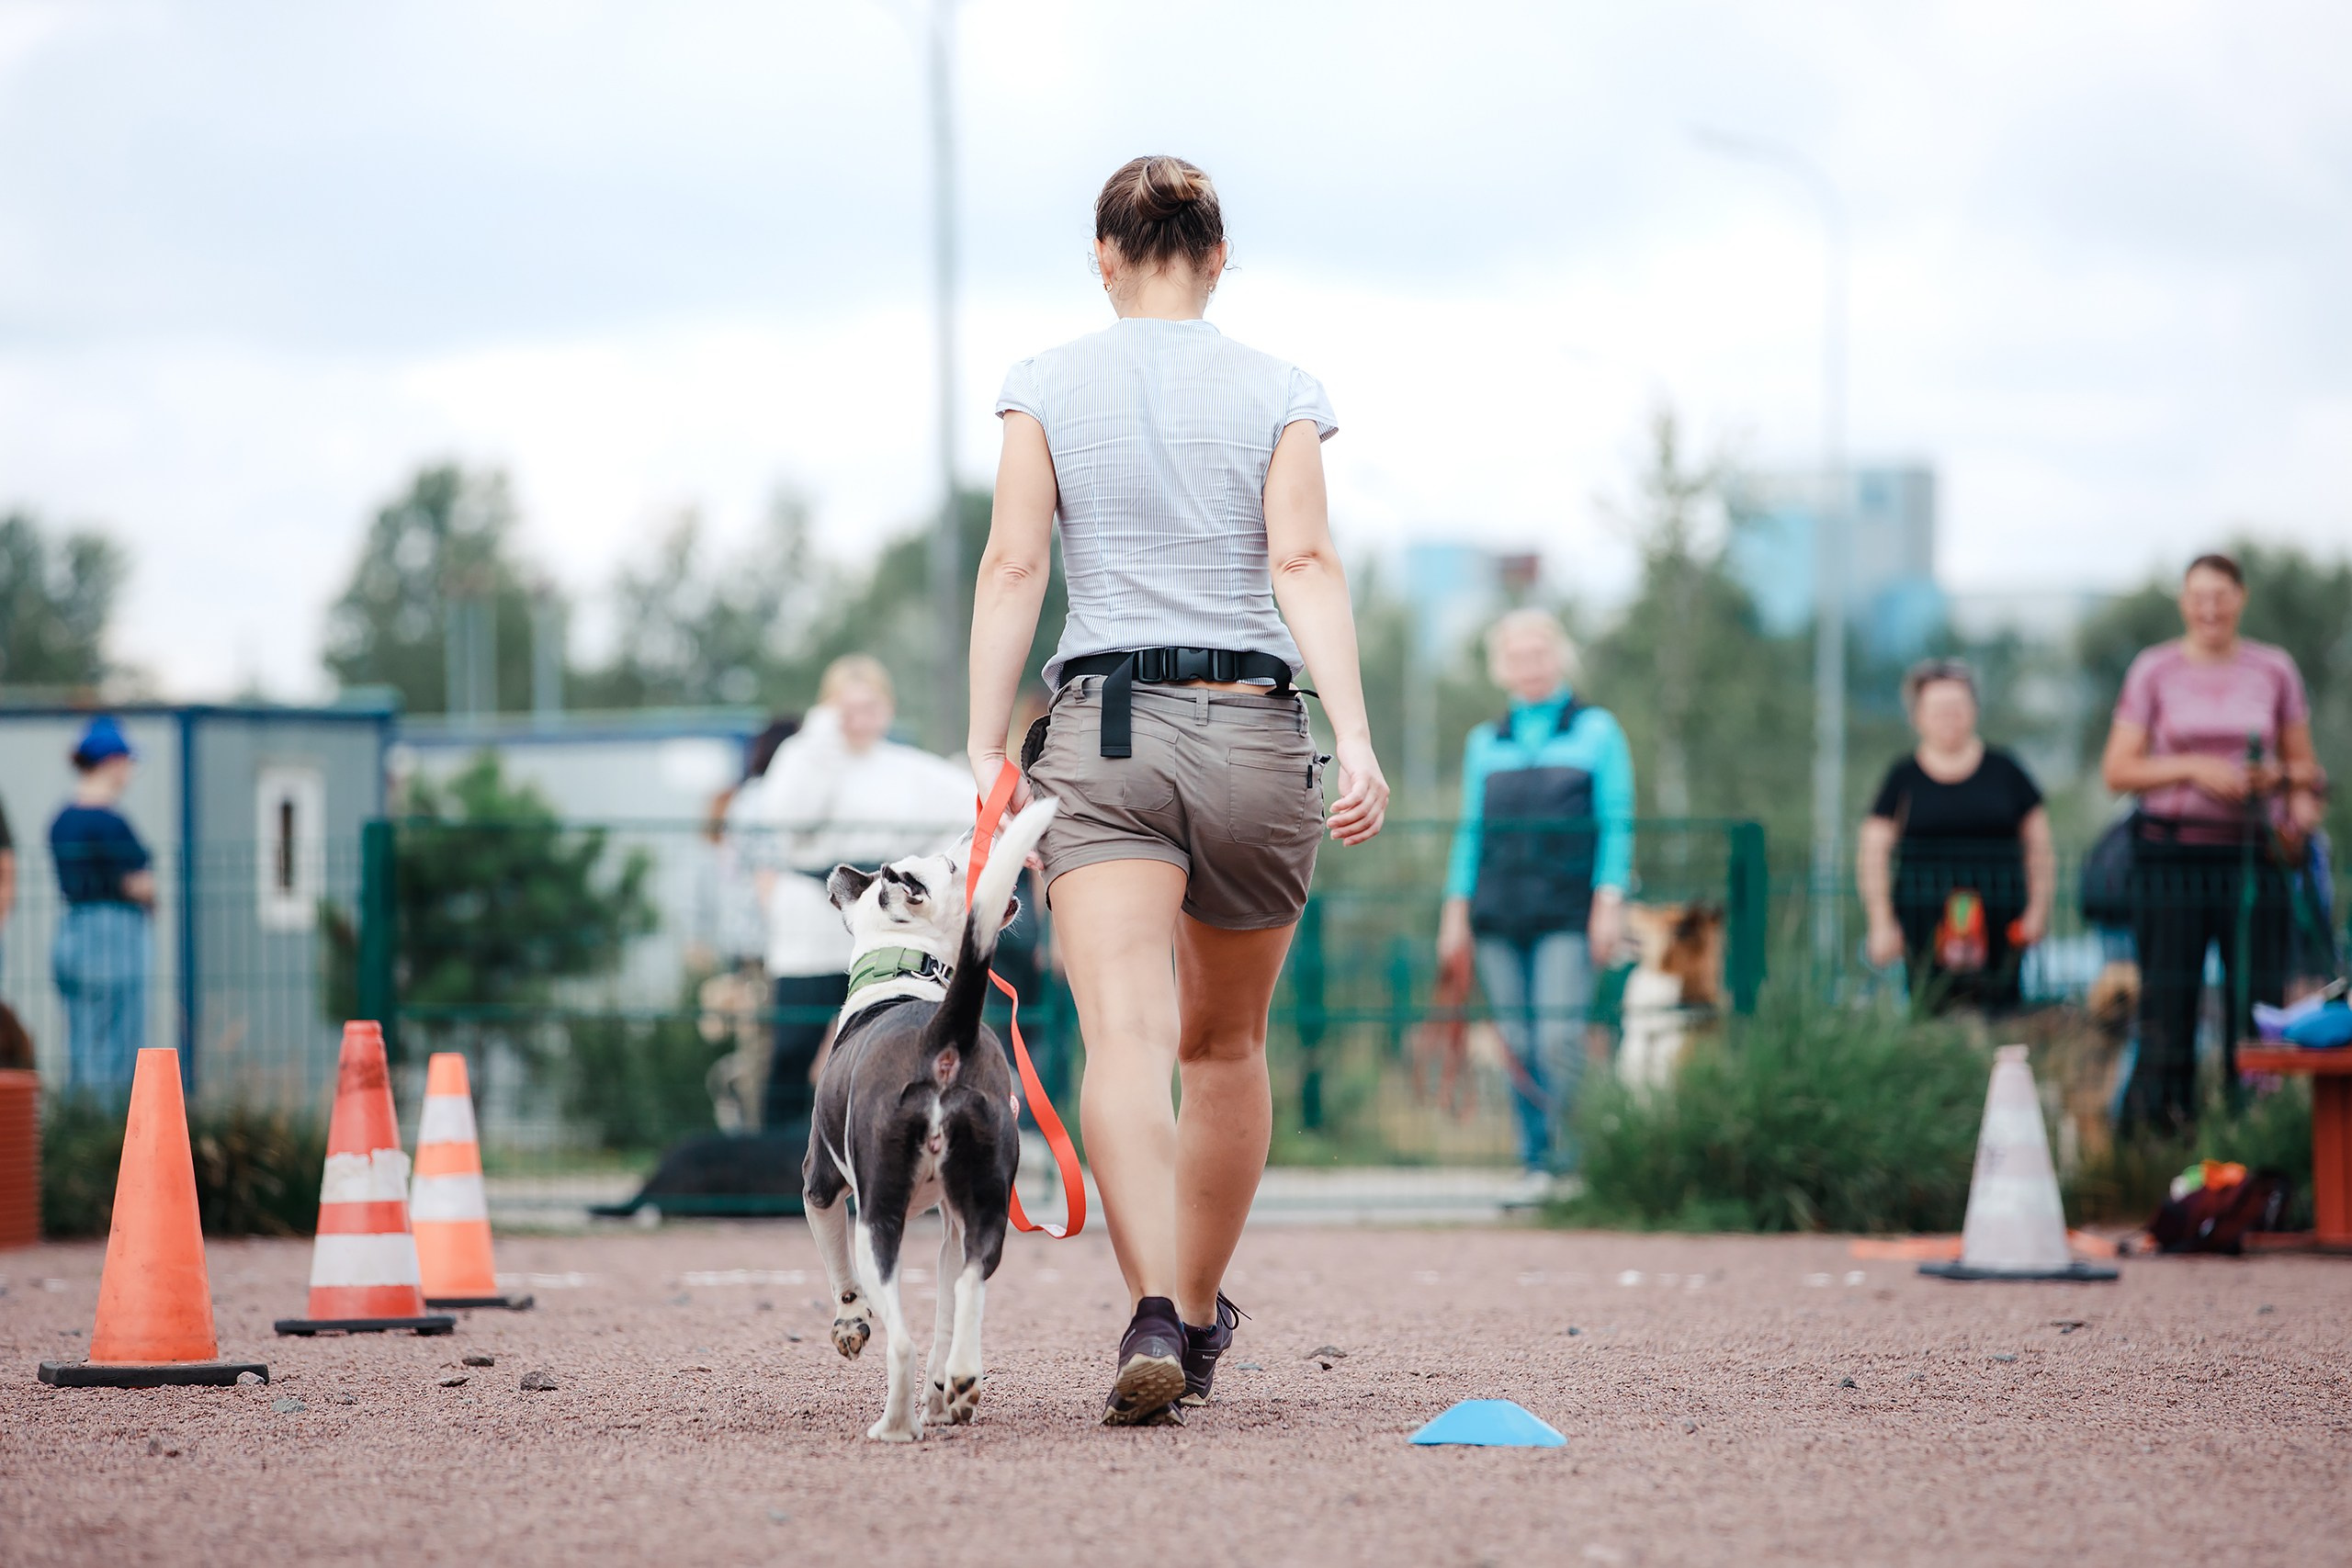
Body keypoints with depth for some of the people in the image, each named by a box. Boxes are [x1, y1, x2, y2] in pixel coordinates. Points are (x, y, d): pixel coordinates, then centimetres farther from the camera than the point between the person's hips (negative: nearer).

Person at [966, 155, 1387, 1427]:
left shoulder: (1046, 387, 5)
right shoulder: (1277, 391, 6)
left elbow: (1013, 565, -2)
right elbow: (1305, 565, -6)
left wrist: (986, 748, -2)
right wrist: (1357, 740, -12)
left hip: (1101, 727, -2)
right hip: (1254, 728, 2)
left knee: (1124, 1037, -15)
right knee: (1226, 1044, 19)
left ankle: (1155, 1314, -35)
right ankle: (1200, 1314, 33)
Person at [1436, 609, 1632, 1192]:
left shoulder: (1596, 730, 8)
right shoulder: (1485, 743, 17)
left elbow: (1617, 823, 3)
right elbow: (1471, 830, 18)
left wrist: (1609, 901, -7)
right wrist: (1456, 911, 11)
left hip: (1565, 915, -3)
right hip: (1498, 916, 3)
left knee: (1558, 1037, -16)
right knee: (1519, 1044, 0)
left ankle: (1566, 1153, -9)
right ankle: (1537, 1161, 4)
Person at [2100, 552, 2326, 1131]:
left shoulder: (2275, 670, 9)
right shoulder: (2153, 671, 4)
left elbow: (2304, 765, 16)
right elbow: (2117, 771, 1)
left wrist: (2281, 777, -6)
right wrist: (2193, 768, -11)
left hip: (2253, 855, 1)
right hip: (2172, 853, -1)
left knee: (2258, 997, -3)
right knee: (2168, 999, -3)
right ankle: (2157, 1122, 1)